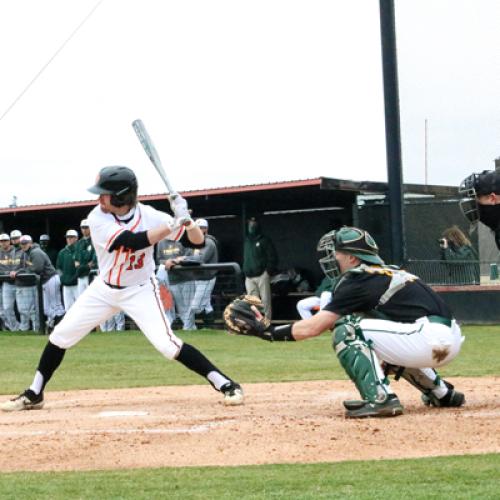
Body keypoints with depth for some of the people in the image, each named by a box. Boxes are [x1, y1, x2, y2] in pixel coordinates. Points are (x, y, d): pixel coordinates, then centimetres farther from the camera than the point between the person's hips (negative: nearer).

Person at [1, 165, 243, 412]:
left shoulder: (149, 216, -18)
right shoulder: (98, 218, -20)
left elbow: (197, 242, -17)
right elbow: (133, 241, -35)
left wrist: (187, 220, -37)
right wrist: (173, 224, -39)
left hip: (140, 291, -3)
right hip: (104, 289, 3)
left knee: (167, 344, -19)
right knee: (60, 335, 2)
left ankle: (225, 384, -11)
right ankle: (34, 395, 17)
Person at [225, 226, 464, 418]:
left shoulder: (358, 281, -3)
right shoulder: (387, 273, 23)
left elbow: (312, 328, -3)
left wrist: (267, 331, 4)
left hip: (431, 338, -9)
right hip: (450, 341, 9)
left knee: (348, 329, -6)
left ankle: (380, 398, -15)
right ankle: (441, 392, 27)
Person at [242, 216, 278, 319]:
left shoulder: (264, 240, 1)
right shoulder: (247, 241, 20)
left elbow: (272, 257, -4)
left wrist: (268, 271, -11)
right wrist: (245, 271, 13)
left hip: (262, 275, -6)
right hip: (249, 277, 6)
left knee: (265, 300, -7)